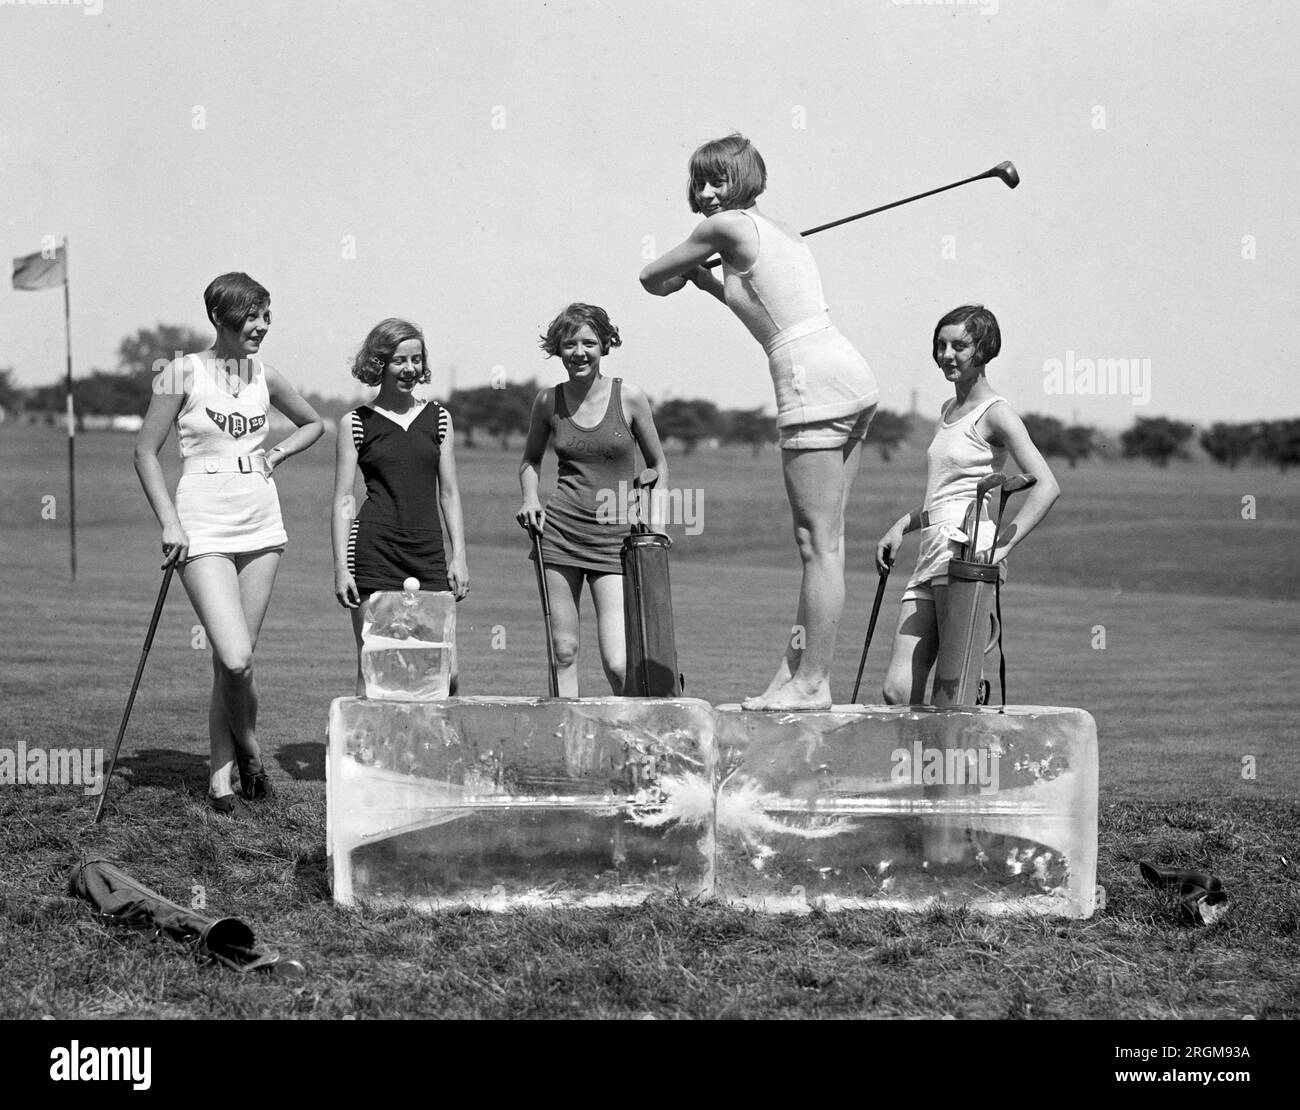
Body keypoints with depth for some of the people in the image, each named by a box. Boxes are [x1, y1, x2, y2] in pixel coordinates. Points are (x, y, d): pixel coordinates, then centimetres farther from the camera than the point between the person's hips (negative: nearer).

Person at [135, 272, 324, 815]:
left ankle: (222, 773, 17)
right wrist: (170, 523, -10)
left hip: (261, 527, 5)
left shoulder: (265, 378, 7)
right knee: (234, 660, -16)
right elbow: (145, 452, -2)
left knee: (237, 658, 5)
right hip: (205, 531, -4)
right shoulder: (183, 374, -5)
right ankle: (248, 748, 10)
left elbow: (313, 423, 26)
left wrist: (277, 453, 8)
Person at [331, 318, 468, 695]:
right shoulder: (356, 423, 4)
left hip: (428, 552, 3)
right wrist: (341, 566, -4)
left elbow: (448, 492, 14)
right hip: (373, 554, -3)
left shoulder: (438, 418, 13)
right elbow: (343, 499, 3)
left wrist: (459, 556, 6)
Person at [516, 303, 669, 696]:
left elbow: (658, 465, 11)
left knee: (618, 664, -12)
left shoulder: (629, 398, -1)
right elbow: (531, 459, 23)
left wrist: (654, 524, -1)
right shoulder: (548, 401, 6)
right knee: (564, 653, 1)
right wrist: (530, 499, 4)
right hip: (558, 531, 2)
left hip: (614, 536, -2)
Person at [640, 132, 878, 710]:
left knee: (819, 542, -7)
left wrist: (684, 272, 28)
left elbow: (651, 279, 8)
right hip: (851, 375, 9)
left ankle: (810, 682, -4)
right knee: (821, 540, 10)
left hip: (813, 380, -9)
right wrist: (710, 282, 34)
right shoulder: (778, 230, 23)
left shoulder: (726, 228, -3)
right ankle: (795, 670, 14)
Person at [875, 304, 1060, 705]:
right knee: (898, 691, -2)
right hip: (931, 555, 8)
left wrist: (1002, 544, -20)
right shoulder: (949, 410, 24)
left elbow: (1046, 486, -13)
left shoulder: (995, 413, -3)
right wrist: (902, 525, 23)